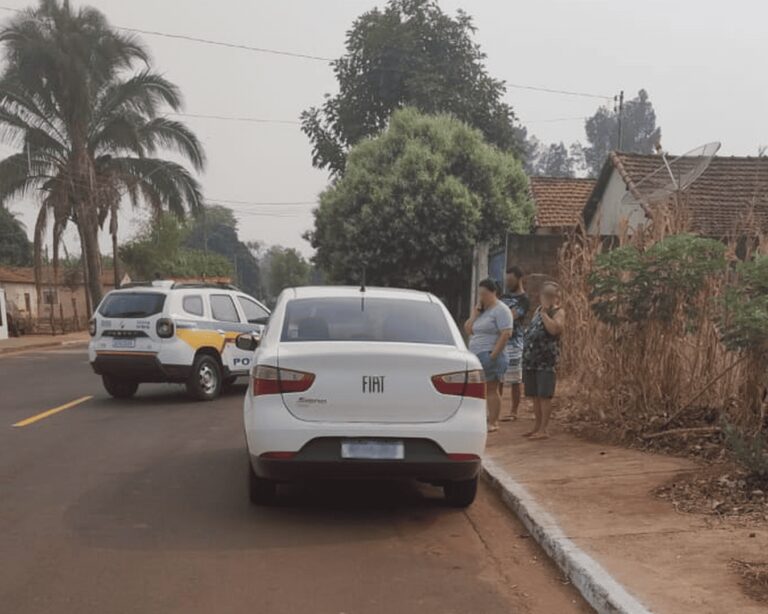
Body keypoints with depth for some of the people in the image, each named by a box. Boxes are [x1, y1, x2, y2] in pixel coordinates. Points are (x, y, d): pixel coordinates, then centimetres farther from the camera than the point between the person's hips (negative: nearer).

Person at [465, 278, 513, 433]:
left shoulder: (500, 310, -7)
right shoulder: (481, 310, 19)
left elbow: (506, 333, -16)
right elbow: (468, 330, 14)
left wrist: (493, 354, -20)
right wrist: (475, 313, 3)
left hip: (489, 356, -8)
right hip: (476, 356, 8)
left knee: (491, 389, -6)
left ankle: (493, 423, -3)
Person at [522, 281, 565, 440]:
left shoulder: (558, 312, -4)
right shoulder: (538, 310, 19)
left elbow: (554, 329, -24)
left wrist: (544, 312, -17)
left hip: (546, 361, -7)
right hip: (531, 359, 7)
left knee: (544, 395, -6)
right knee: (535, 396, 12)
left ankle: (544, 429, -3)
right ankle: (538, 426, 22)